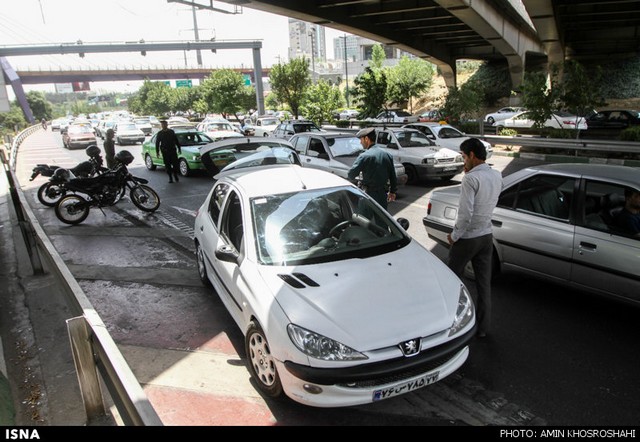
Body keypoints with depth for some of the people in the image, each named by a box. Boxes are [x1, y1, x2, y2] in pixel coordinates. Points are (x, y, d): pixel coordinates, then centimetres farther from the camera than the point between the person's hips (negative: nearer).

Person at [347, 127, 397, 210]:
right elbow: (393, 176, 11)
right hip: (383, 194, 6)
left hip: (370, 194, -6)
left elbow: (351, 175, -15)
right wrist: (392, 191, 20)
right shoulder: (387, 155, 5)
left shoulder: (365, 156, -16)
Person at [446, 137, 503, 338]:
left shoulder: (471, 179, -22)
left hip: (467, 238, -7)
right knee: (484, 283, 13)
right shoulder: (497, 176, 3)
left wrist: (454, 236, -11)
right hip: (486, 236, 7)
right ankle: (483, 327, 23)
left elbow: (465, 214, -26)